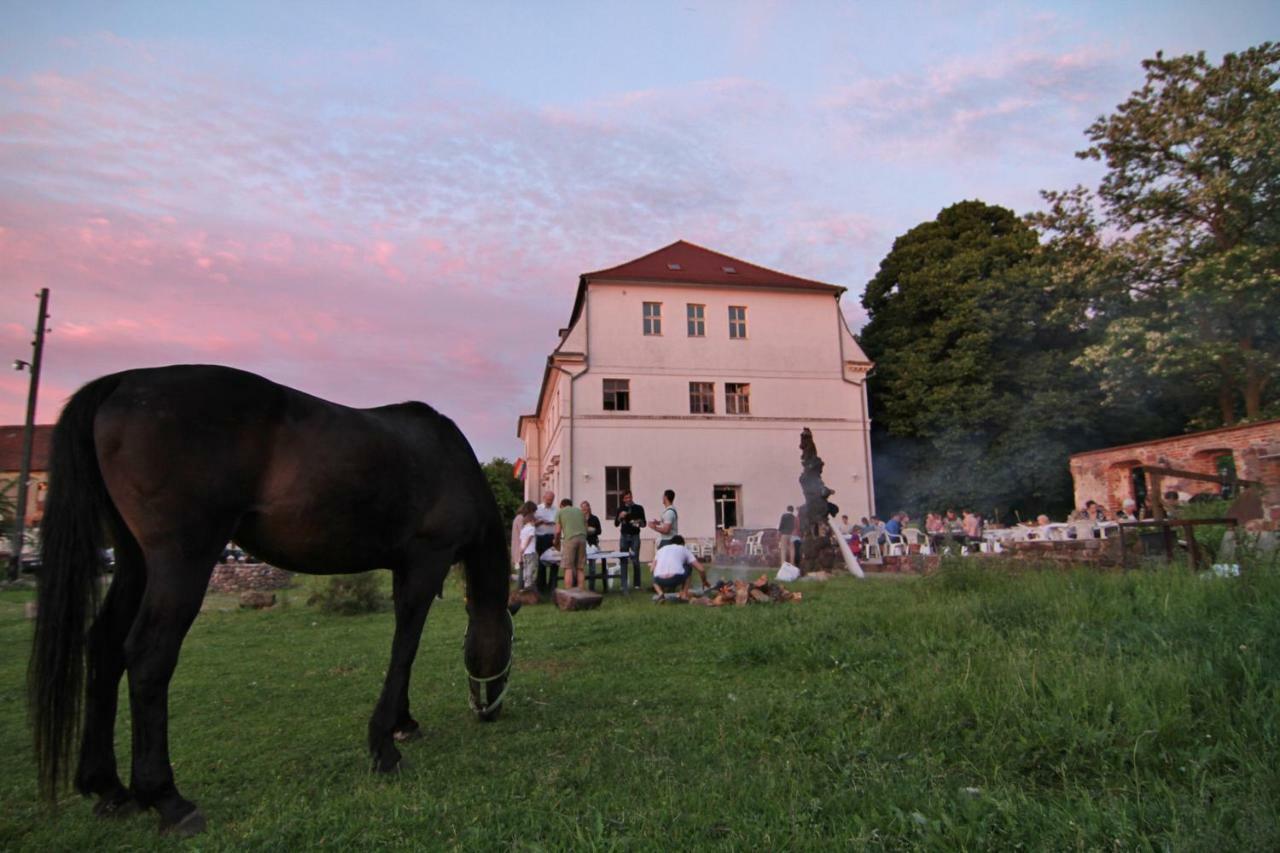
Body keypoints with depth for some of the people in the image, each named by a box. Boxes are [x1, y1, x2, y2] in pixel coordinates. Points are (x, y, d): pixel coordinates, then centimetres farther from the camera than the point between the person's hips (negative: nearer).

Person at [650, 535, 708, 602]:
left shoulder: (661, 549, 29)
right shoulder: (684, 549, 23)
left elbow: (653, 569, 21)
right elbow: (701, 569, 19)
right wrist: (704, 582, 39)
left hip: (660, 581, 2)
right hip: (677, 578, -2)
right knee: (687, 568, 31)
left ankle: (660, 593, 8)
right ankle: (683, 595, 22)